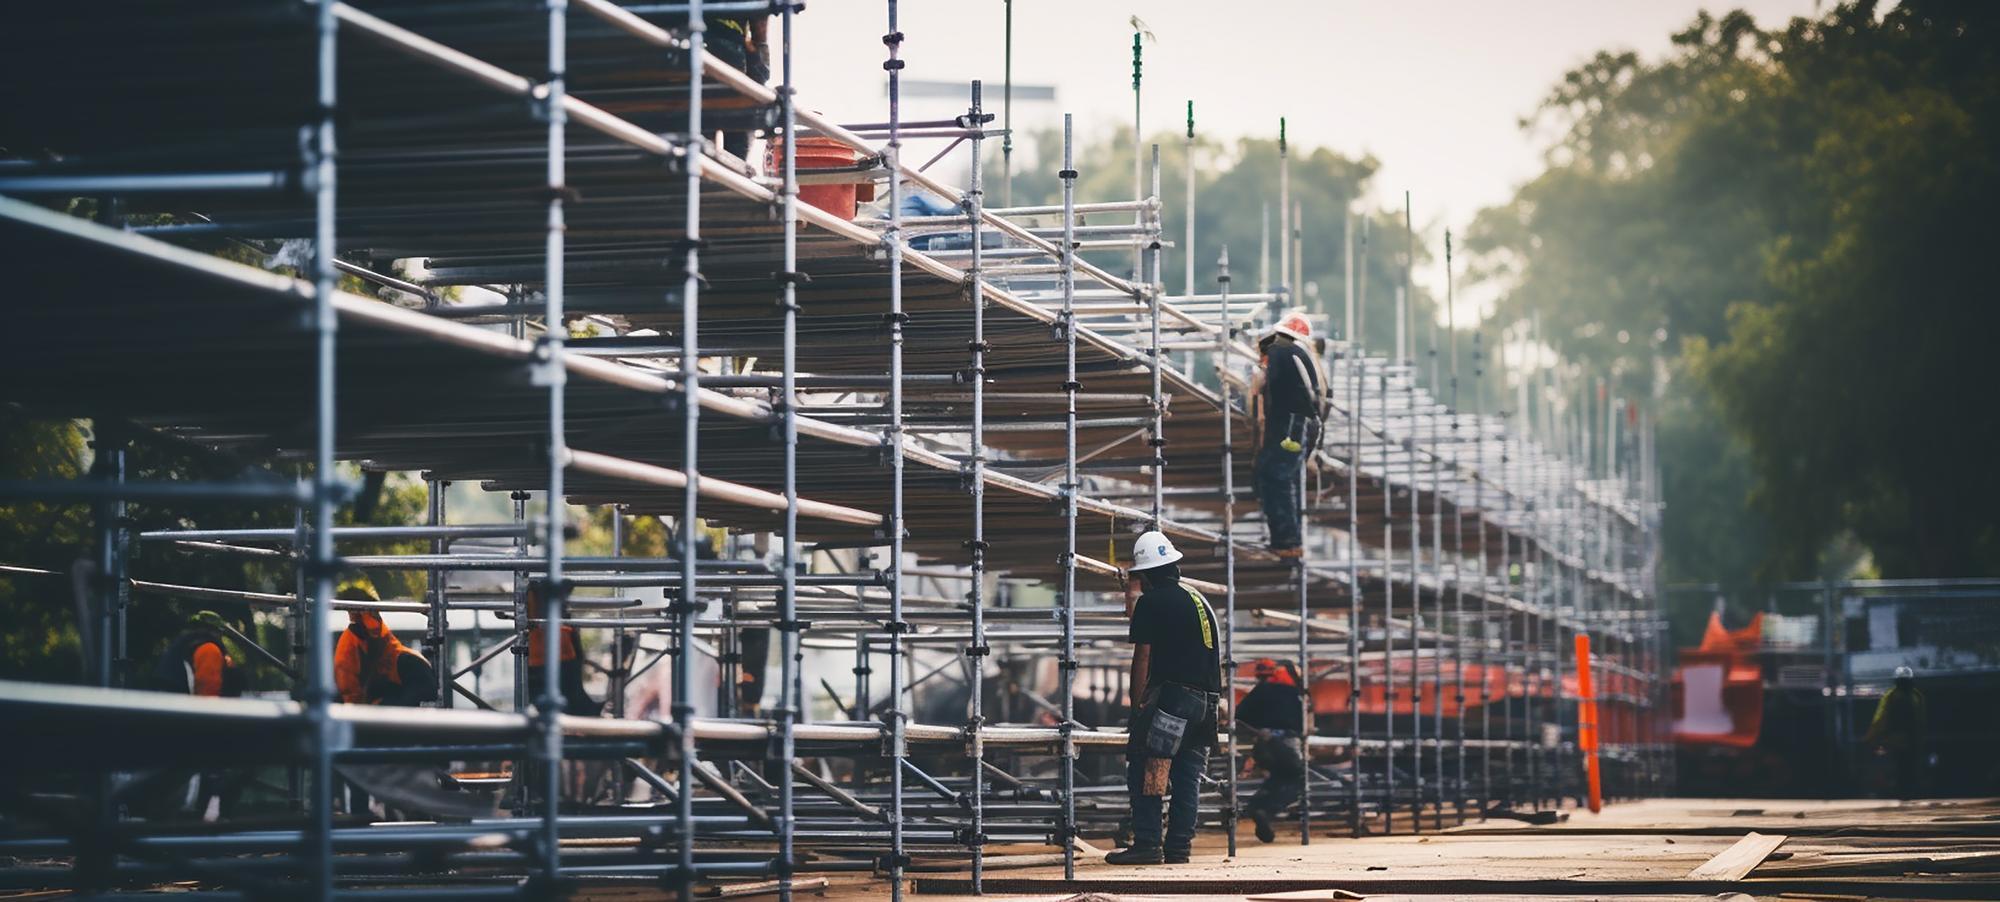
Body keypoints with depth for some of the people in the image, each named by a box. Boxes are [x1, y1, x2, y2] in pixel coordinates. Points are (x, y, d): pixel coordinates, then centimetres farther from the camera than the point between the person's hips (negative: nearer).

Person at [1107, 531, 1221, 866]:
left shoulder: (1151, 602, -3)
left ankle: (1147, 844, -13)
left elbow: (1143, 658, -7)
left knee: (1143, 771, -5)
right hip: (1206, 698, 7)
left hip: (1170, 697, -7)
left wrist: (1138, 704, -2)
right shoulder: (1199, 600, 18)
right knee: (1188, 775, 8)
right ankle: (1178, 846, 5)